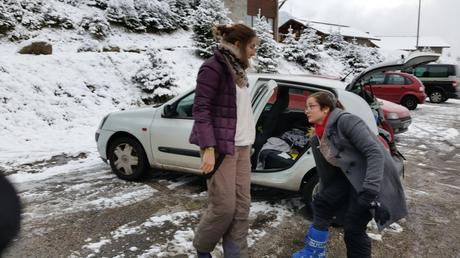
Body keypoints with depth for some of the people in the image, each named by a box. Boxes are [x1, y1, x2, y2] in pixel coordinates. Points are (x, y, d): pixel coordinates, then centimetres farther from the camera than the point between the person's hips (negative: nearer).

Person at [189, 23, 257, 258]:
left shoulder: (237, 69, 15)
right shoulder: (213, 67, -10)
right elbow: (201, 109, -15)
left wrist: (247, 140, 16)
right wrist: (209, 148, -22)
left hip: (241, 146, 8)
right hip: (221, 147, -8)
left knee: (242, 205, 7)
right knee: (224, 207, -2)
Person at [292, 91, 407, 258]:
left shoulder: (346, 121, -19)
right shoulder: (317, 140, 7)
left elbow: (375, 153, -25)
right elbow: (326, 173, 15)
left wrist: (369, 190, -32)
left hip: (374, 178, -9)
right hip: (350, 178, 9)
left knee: (353, 228, -7)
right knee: (321, 203, 9)